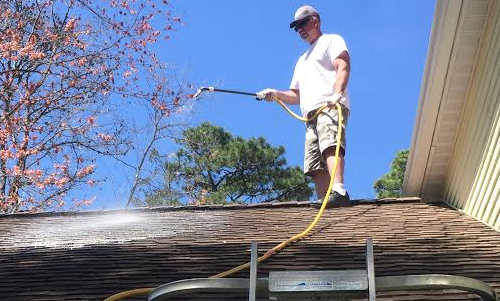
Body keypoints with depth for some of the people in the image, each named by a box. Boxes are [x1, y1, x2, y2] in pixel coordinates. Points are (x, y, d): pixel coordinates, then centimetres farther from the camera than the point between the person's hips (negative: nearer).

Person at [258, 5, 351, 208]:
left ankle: (339, 192, -48)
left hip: (331, 107, -8)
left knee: (330, 146, -32)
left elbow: (343, 67, -5)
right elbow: (297, 95, 34)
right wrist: (276, 95, 13)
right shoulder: (302, 60, 38)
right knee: (316, 166, -6)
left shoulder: (331, 40, 15)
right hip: (311, 115, 8)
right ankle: (324, 202, -15)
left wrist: (337, 93, -24)